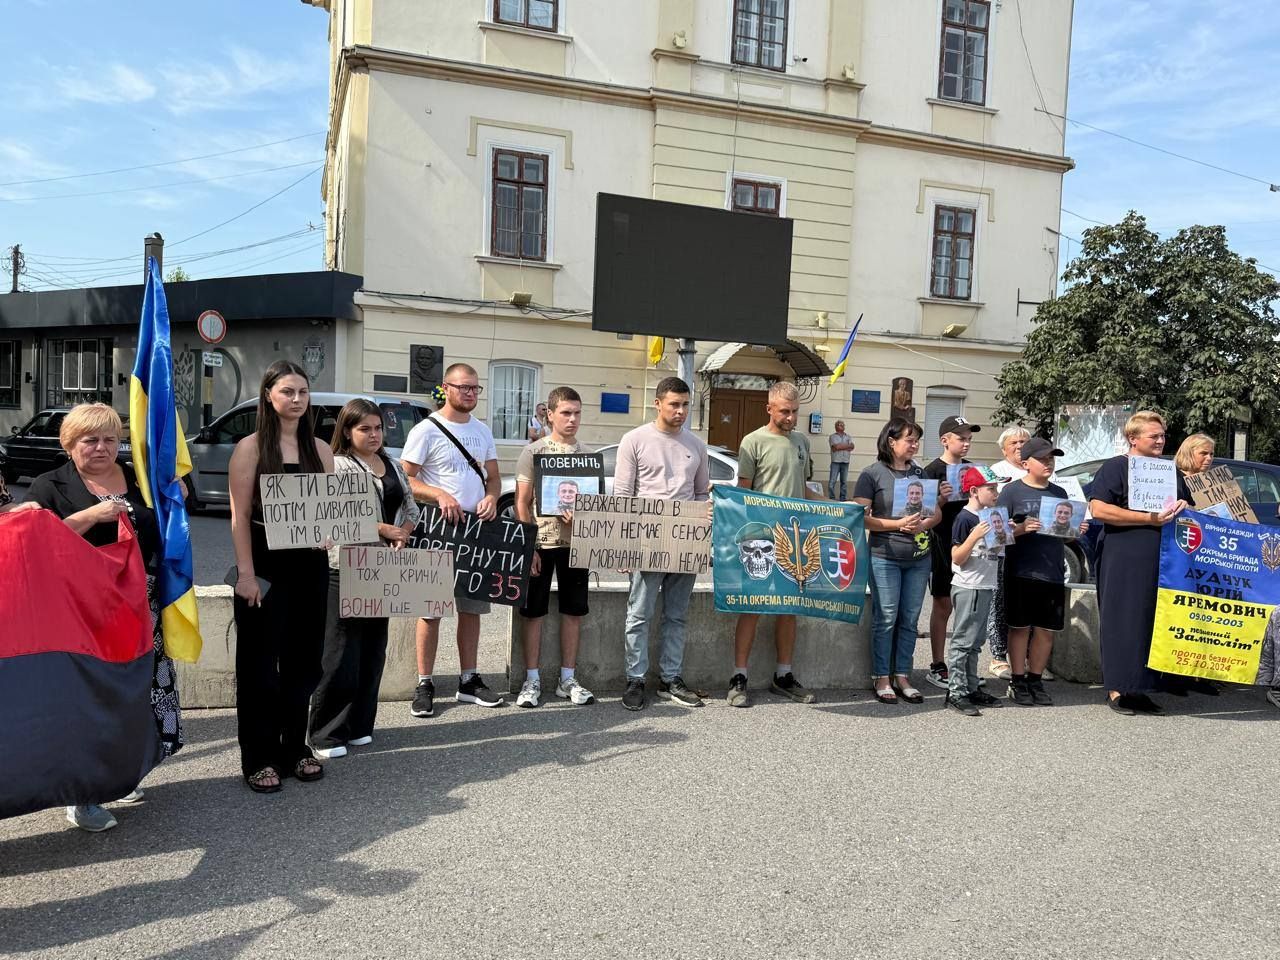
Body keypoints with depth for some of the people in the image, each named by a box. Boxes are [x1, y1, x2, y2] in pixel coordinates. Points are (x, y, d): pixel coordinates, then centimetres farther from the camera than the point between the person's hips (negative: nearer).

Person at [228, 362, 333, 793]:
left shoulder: (320, 449, 9)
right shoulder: (250, 448, -4)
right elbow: (240, 516, -8)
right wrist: (246, 573, -15)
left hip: (310, 566, 5)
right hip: (265, 566, -4)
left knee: (303, 660, 12)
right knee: (260, 662, 4)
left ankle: (295, 749, 25)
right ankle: (259, 759, 15)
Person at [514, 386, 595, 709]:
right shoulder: (533, 451, -2)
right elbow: (522, 503, -4)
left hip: (576, 542, 3)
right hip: (541, 542, -3)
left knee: (573, 610, 8)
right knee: (534, 612, 3)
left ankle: (567, 679, 19)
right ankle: (532, 679, 14)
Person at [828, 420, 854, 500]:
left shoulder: (848, 437, 15)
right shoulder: (832, 436, 3)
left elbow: (852, 446, -1)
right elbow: (836, 447, -13)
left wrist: (840, 446, -9)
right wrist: (847, 446, -2)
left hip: (845, 462, 4)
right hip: (835, 461, -4)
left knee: (844, 482, 7)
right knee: (832, 482, -7)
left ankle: (843, 499, 13)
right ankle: (831, 499, -4)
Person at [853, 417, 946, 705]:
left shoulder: (919, 473, 11)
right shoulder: (873, 474, -4)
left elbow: (937, 512, 12)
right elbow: (861, 517, -9)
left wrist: (923, 525, -10)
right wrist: (898, 524, -18)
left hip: (919, 558, 5)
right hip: (885, 556, -5)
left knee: (909, 620, 9)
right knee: (886, 619, -1)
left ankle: (902, 676, 19)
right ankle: (881, 678, 10)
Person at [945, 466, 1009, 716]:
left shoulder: (990, 516, 14)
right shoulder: (964, 518, -13)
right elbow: (957, 558, -16)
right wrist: (974, 536, -27)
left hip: (985, 586, 9)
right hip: (968, 587, -9)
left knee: (975, 642, 14)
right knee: (962, 641, -5)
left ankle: (971, 688, 22)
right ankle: (956, 693, -2)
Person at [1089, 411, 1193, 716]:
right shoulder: (1115, 468, -2)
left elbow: (1186, 505, 33)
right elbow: (1099, 509, -15)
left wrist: (1182, 507, 8)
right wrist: (1150, 519, -16)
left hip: (1163, 562, 6)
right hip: (1123, 562, -6)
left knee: (1154, 623, 5)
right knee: (1123, 623, -4)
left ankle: (1140, 688, 13)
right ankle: (1117, 690, 2)